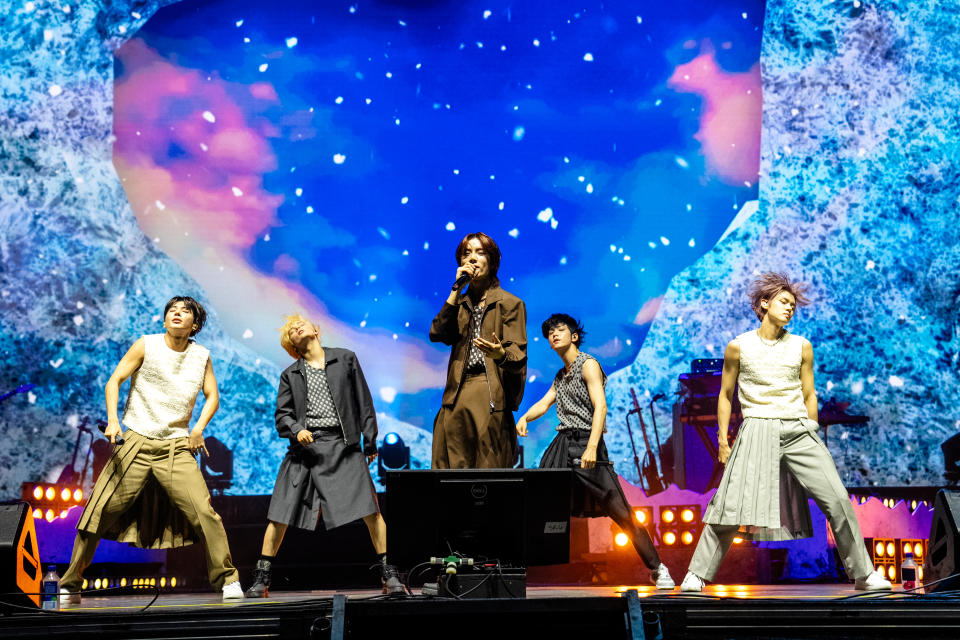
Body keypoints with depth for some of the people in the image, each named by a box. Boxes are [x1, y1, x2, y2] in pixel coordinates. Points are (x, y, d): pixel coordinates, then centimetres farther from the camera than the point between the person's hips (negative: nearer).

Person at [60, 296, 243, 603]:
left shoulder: (201, 357, 7)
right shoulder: (146, 345, 0)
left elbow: (212, 396, 14)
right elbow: (114, 381, -1)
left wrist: (199, 426, -3)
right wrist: (112, 420, -15)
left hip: (177, 448, 1)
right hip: (135, 443, -1)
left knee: (203, 512, -13)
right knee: (101, 511, -2)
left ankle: (228, 580, -1)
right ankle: (70, 585, 13)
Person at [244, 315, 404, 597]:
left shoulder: (346, 359, 12)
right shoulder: (290, 374, 15)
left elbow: (364, 402, 10)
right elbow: (282, 414, 9)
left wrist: (370, 442, 4)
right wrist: (296, 431, -13)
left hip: (342, 445, -1)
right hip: (304, 447, 2)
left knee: (370, 509, -11)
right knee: (280, 516, -2)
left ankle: (389, 576, -2)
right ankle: (261, 579, 10)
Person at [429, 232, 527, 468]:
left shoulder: (509, 303, 6)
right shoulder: (459, 303, 20)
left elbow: (518, 356, -3)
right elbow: (437, 334, 1)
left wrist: (501, 354, -28)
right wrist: (456, 290, -1)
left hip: (490, 396, -4)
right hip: (457, 396, 4)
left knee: (488, 471, -9)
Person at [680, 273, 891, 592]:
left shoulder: (801, 346, 10)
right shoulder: (738, 346, 4)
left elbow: (809, 395, 16)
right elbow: (725, 394, 10)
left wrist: (811, 437, 13)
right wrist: (722, 439, 5)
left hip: (798, 430, 2)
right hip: (756, 431, -2)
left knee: (837, 500, -4)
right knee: (731, 504, -10)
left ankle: (864, 574, 9)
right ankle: (697, 575, 0)